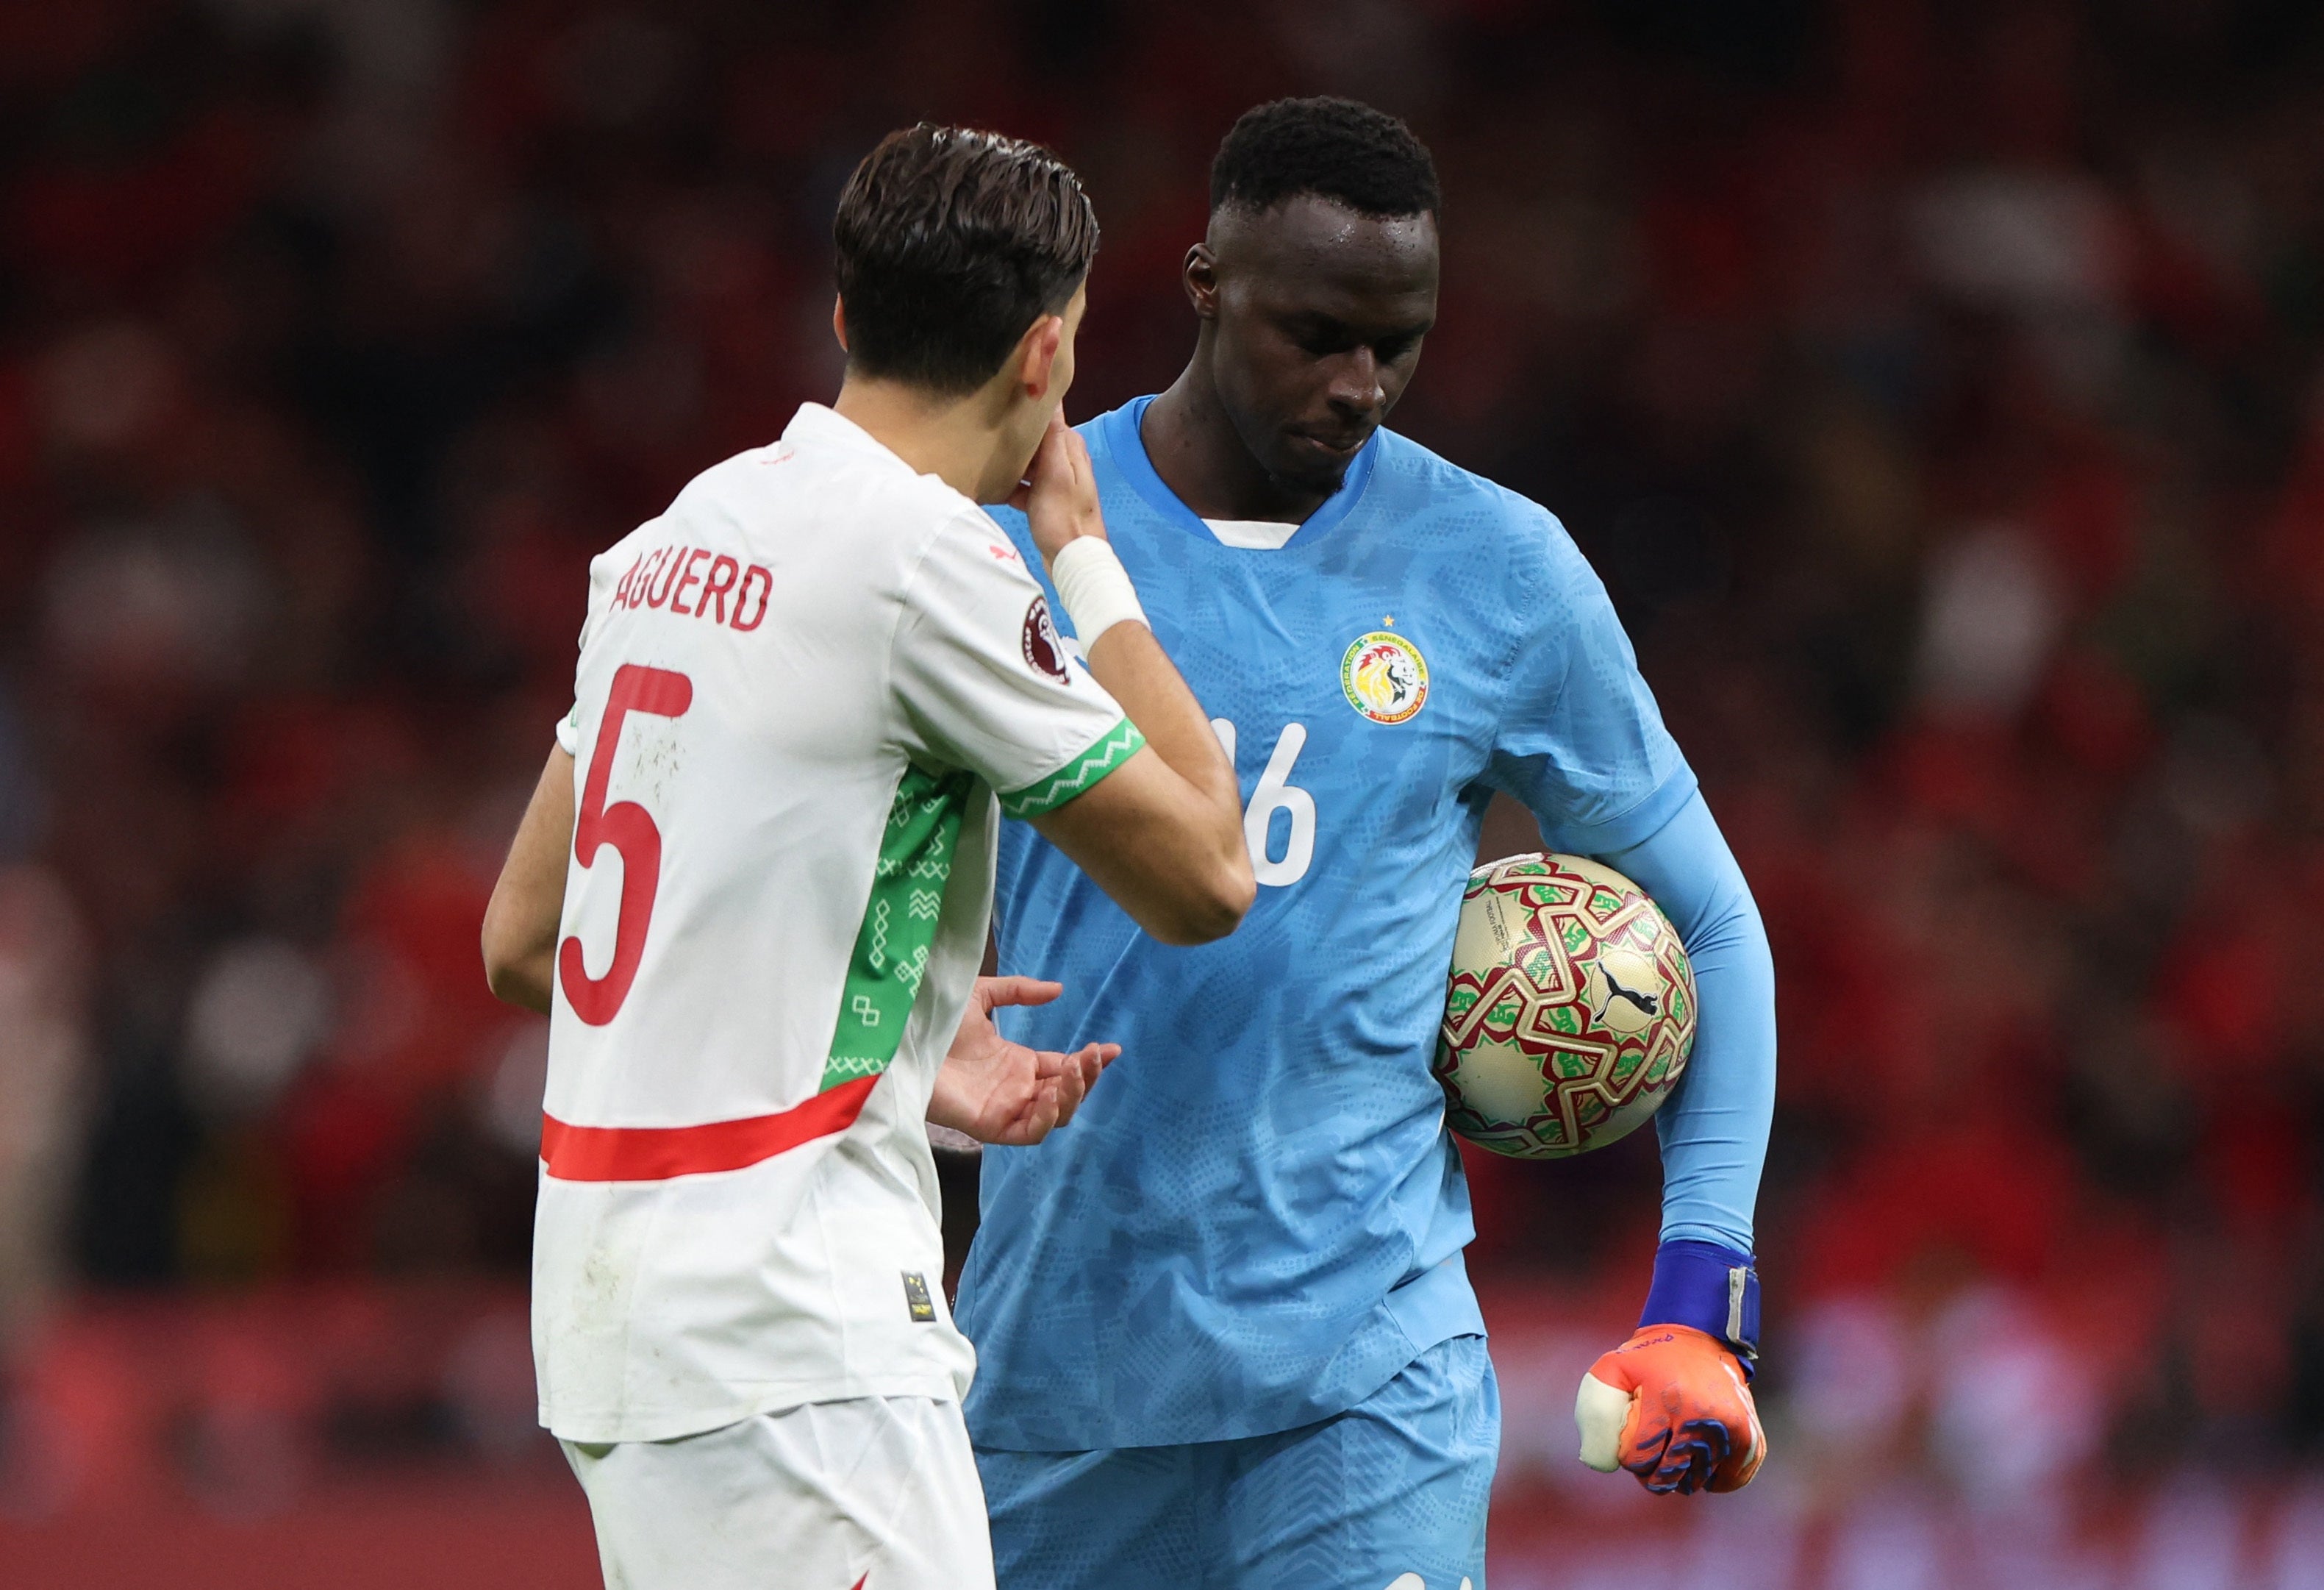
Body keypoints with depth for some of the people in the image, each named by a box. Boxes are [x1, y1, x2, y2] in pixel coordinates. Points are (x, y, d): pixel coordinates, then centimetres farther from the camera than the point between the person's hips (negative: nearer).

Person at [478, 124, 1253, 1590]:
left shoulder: (675, 541, 14)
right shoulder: (929, 552, -12)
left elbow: (524, 943, 19)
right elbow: (1203, 879, -3)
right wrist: (1086, 555, 7)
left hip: (613, 1301, 9)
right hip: (787, 1331, -9)